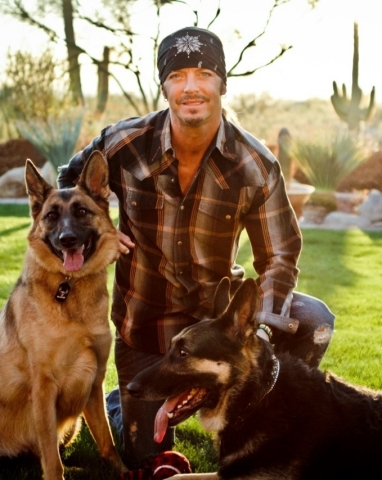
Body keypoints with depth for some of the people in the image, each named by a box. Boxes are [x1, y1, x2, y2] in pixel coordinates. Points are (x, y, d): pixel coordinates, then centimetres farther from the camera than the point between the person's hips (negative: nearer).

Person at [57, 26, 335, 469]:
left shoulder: (255, 165, -16)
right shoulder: (126, 143, -15)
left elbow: (279, 255, -13)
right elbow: (70, 182, 6)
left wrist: (263, 325, -30)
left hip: (218, 303, 0)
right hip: (144, 317, 0)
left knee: (313, 320, -25)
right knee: (147, 457, 6)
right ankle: (128, 395, 43)